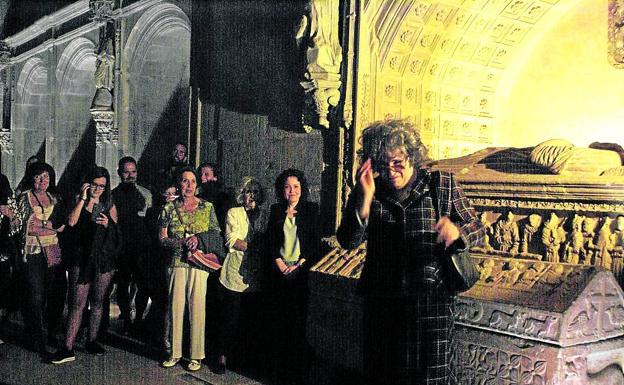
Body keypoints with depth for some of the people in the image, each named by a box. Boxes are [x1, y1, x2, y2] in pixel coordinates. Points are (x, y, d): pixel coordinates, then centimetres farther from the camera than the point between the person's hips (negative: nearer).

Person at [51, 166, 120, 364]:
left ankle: (92, 341, 23)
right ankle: (68, 348, -6)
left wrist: (108, 224, -9)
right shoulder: (78, 202, 5)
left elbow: (116, 234, 11)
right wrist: (82, 199, -13)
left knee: (97, 302, 10)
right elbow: (71, 222, -15)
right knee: (77, 304, -7)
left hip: (104, 259, 2)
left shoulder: (109, 205, 10)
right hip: (81, 259, -2)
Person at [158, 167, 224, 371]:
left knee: (197, 307, -1)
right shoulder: (169, 208, 9)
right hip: (176, 262, 1)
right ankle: (175, 352, 15)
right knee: (175, 306, 3)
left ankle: (196, 355, 8)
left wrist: (199, 238, -10)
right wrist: (183, 242, -12)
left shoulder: (207, 207, 8)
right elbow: (163, 239, 4)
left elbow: (216, 234, 9)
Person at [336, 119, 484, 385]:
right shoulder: (367, 193, 2)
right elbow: (348, 242, -10)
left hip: (429, 298, -1)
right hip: (381, 301, 2)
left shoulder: (442, 184, 1)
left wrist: (456, 230, -21)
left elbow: (477, 230, 2)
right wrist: (364, 198, -23)